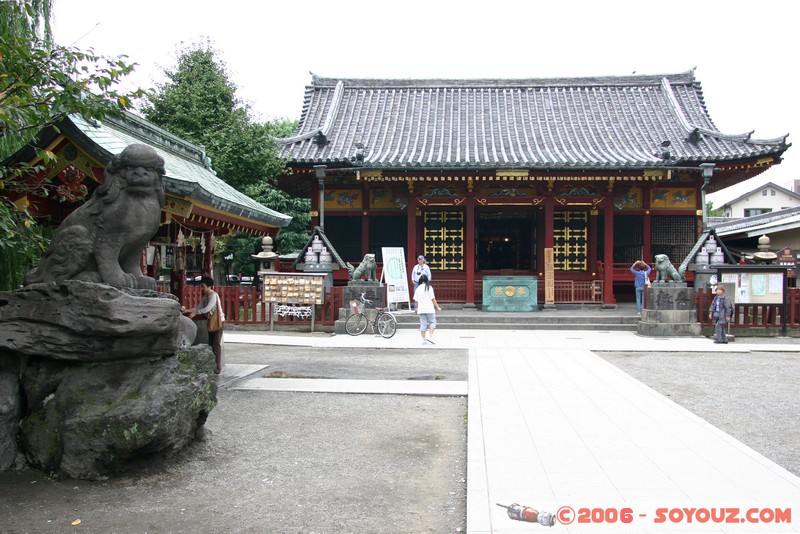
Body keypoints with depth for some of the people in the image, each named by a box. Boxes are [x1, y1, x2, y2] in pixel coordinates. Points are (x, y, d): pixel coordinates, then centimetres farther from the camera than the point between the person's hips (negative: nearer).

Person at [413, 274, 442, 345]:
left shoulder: (418, 288, 6)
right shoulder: (429, 287, -5)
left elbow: (416, 300, 9)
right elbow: (433, 299, -5)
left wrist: (418, 308, 22)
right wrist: (437, 307, 3)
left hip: (421, 309, 4)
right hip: (429, 309, -4)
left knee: (423, 324, 7)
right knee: (432, 322, 7)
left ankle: (423, 339, 7)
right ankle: (430, 336, -9)